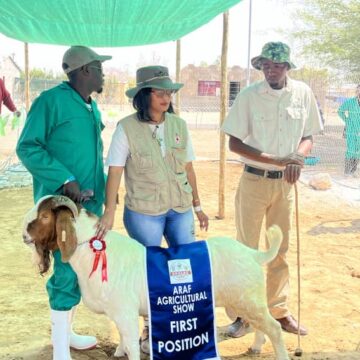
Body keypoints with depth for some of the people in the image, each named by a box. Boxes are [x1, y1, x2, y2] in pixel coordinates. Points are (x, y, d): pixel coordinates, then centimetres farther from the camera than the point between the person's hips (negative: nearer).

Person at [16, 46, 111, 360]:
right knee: (68, 270, -5)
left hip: (90, 202, 8)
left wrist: (103, 189, 11)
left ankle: (65, 332, 31)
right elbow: (27, 148, -14)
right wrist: (65, 180, -20)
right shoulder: (51, 100, -11)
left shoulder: (92, 107, 13)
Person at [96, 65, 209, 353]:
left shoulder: (178, 125, 1)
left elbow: (188, 168, 8)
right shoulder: (127, 127, -10)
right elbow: (115, 172, -12)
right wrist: (109, 213, -19)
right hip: (143, 213, -4)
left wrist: (197, 206, 11)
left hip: (180, 209, 4)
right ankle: (151, 330, 30)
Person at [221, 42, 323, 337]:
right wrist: (277, 159, -21)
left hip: (285, 182, 3)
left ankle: (279, 310, 29)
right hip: (254, 180, -3)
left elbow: (308, 136, 7)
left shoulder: (303, 93, -2)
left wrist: (298, 156, -17)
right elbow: (234, 143, -11)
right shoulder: (249, 96, -10)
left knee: (280, 249, 14)